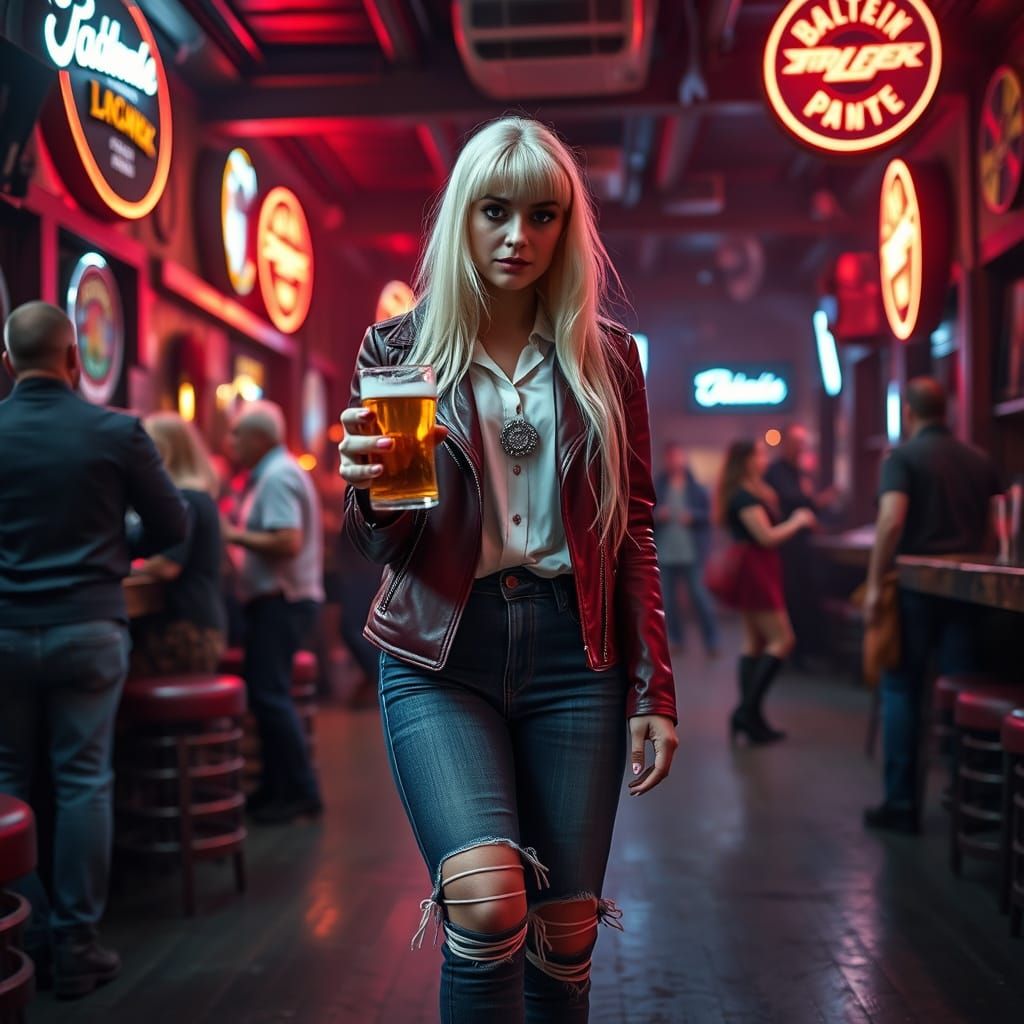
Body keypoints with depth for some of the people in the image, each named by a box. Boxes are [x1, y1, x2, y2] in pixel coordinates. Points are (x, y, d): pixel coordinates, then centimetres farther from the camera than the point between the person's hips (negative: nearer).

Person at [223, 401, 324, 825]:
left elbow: (288, 542, -26)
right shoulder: (276, 472, 17)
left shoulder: (277, 477, -16)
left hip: (280, 600, -11)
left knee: (268, 694, -10)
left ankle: (301, 793, -4)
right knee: (266, 691, 14)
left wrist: (235, 535, -16)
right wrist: (240, 536, 11)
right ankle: (277, 786, 22)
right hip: (278, 599, 11)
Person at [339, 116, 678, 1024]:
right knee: (487, 904, -21)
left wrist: (654, 690, 4)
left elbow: (634, 533, 9)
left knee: (564, 937, 6)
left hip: (573, 653, 2)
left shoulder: (605, 358, 8)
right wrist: (368, 487, -18)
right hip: (442, 654, -1)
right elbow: (384, 548, 5)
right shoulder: (401, 349, 4)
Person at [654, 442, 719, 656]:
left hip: (691, 552, -2)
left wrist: (693, 516, -13)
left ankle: (711, 641, 4)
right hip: (665, 554, 2)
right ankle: (675, 640, 18)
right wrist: (656, 515, -11)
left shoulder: (696, 487, 3)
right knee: (668, 599, 6)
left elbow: (709, 513, 3)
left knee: (699, 596, -5)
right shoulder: (656, 487, 7)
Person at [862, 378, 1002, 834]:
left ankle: (901, 803, 5)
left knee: (902, 692, 4)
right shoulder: (980, 461, 10)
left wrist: (875, 583, -16)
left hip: (914, 586, -4)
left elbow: (891, 520, -19)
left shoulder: (902, 457, -6)